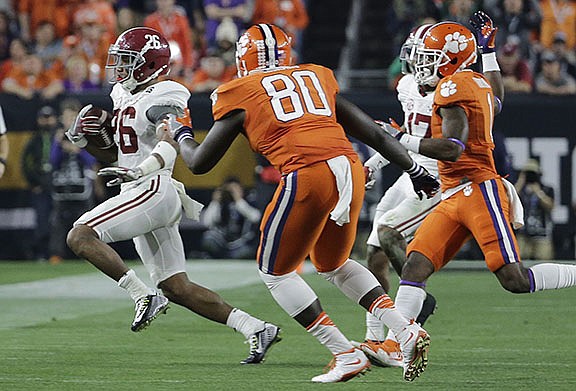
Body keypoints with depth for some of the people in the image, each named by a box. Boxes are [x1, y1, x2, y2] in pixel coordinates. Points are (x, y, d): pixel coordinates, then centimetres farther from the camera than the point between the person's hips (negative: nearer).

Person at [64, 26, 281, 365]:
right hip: (142, 194, 10)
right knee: (178, 289, 7)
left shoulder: (162, 99, -9)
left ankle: (144, 296, -18)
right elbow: (114, 155, 27)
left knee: (80, 236, -18)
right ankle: (257, 329, 8)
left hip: (154, 189, -10)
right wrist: (84, 139, 10)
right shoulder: (123, 95, 20)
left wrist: (139, 170, -40)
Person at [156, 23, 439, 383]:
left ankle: (346, 354, 6)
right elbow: (373, 133, 26)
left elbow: (199, 163, 19)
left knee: (275, 271, 15)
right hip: (350, 170, 6)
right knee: (333, 264, 28)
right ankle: (406, 331, 11)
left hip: (307, 176, -6)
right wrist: (415, 170, 36)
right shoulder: (317, 77, 25)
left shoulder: (240, 95, 13)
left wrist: (179, 135, 40)